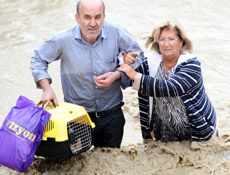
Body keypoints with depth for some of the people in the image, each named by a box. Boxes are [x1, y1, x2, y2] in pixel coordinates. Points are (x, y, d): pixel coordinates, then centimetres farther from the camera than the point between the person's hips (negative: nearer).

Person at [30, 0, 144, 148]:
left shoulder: (116, 33, -11)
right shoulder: (63, 40, -13)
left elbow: (138, 56, 3)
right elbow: (38, 60, 3)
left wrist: (117, 75, -13)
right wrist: (47, 89, -10)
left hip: (112, 117, 1)